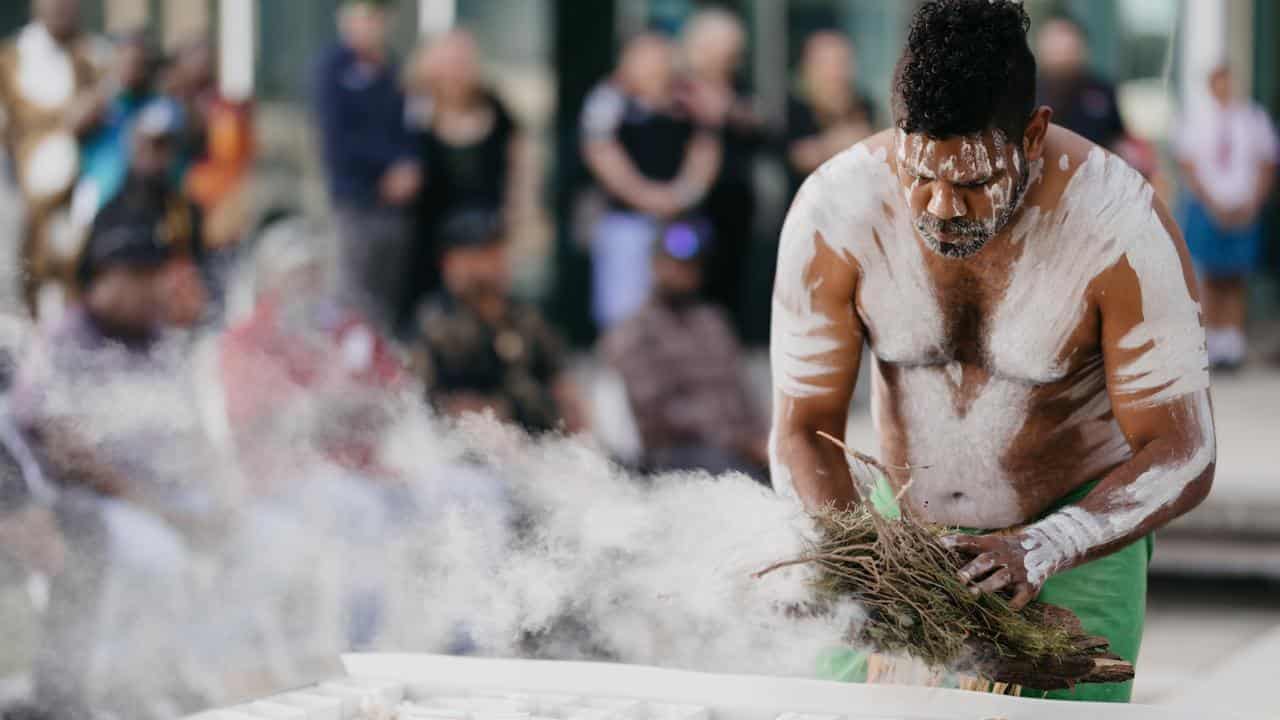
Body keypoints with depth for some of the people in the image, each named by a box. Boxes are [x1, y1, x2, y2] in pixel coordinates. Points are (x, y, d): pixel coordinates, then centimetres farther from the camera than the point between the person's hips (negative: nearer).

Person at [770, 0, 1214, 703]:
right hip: (901, 530, 2)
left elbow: (1180, 454, -21)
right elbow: (803, 431, -12)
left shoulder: (1123, 229, -25)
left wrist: (1041, 550, -36)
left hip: (1081, 530, -2)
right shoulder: (833, 211, -19)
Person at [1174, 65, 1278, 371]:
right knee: (1212, 279, 1)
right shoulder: (1196, 120, 2)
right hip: (1207, 208, 0)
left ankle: (1234, 343, 2)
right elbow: (1188, 165, 1)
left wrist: (1251, 205, -6)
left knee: (1236, 280, 1)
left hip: (1245, 211, 0)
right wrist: (1212, 204, -9)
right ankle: (1215, 343, 6)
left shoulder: (1254, 118, 2)